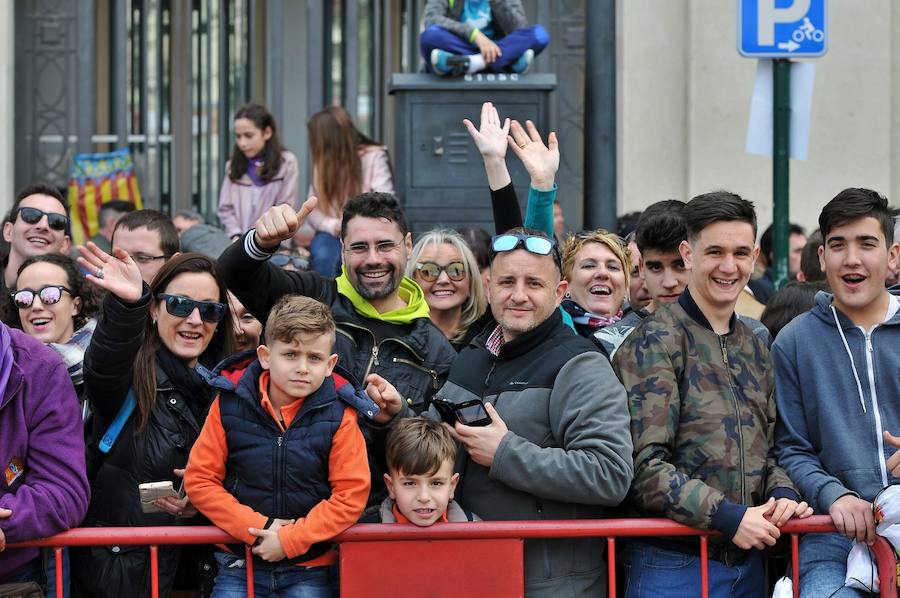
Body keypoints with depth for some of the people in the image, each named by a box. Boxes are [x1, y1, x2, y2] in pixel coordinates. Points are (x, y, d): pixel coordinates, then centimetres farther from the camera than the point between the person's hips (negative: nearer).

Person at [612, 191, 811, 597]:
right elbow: (644, 464, -16)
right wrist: (728, 517, -20)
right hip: (674, 564, -6)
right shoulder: (655, 342, -8)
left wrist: (782, 495, -1)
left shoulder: (755, 348, 14)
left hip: (749, 563, 7)